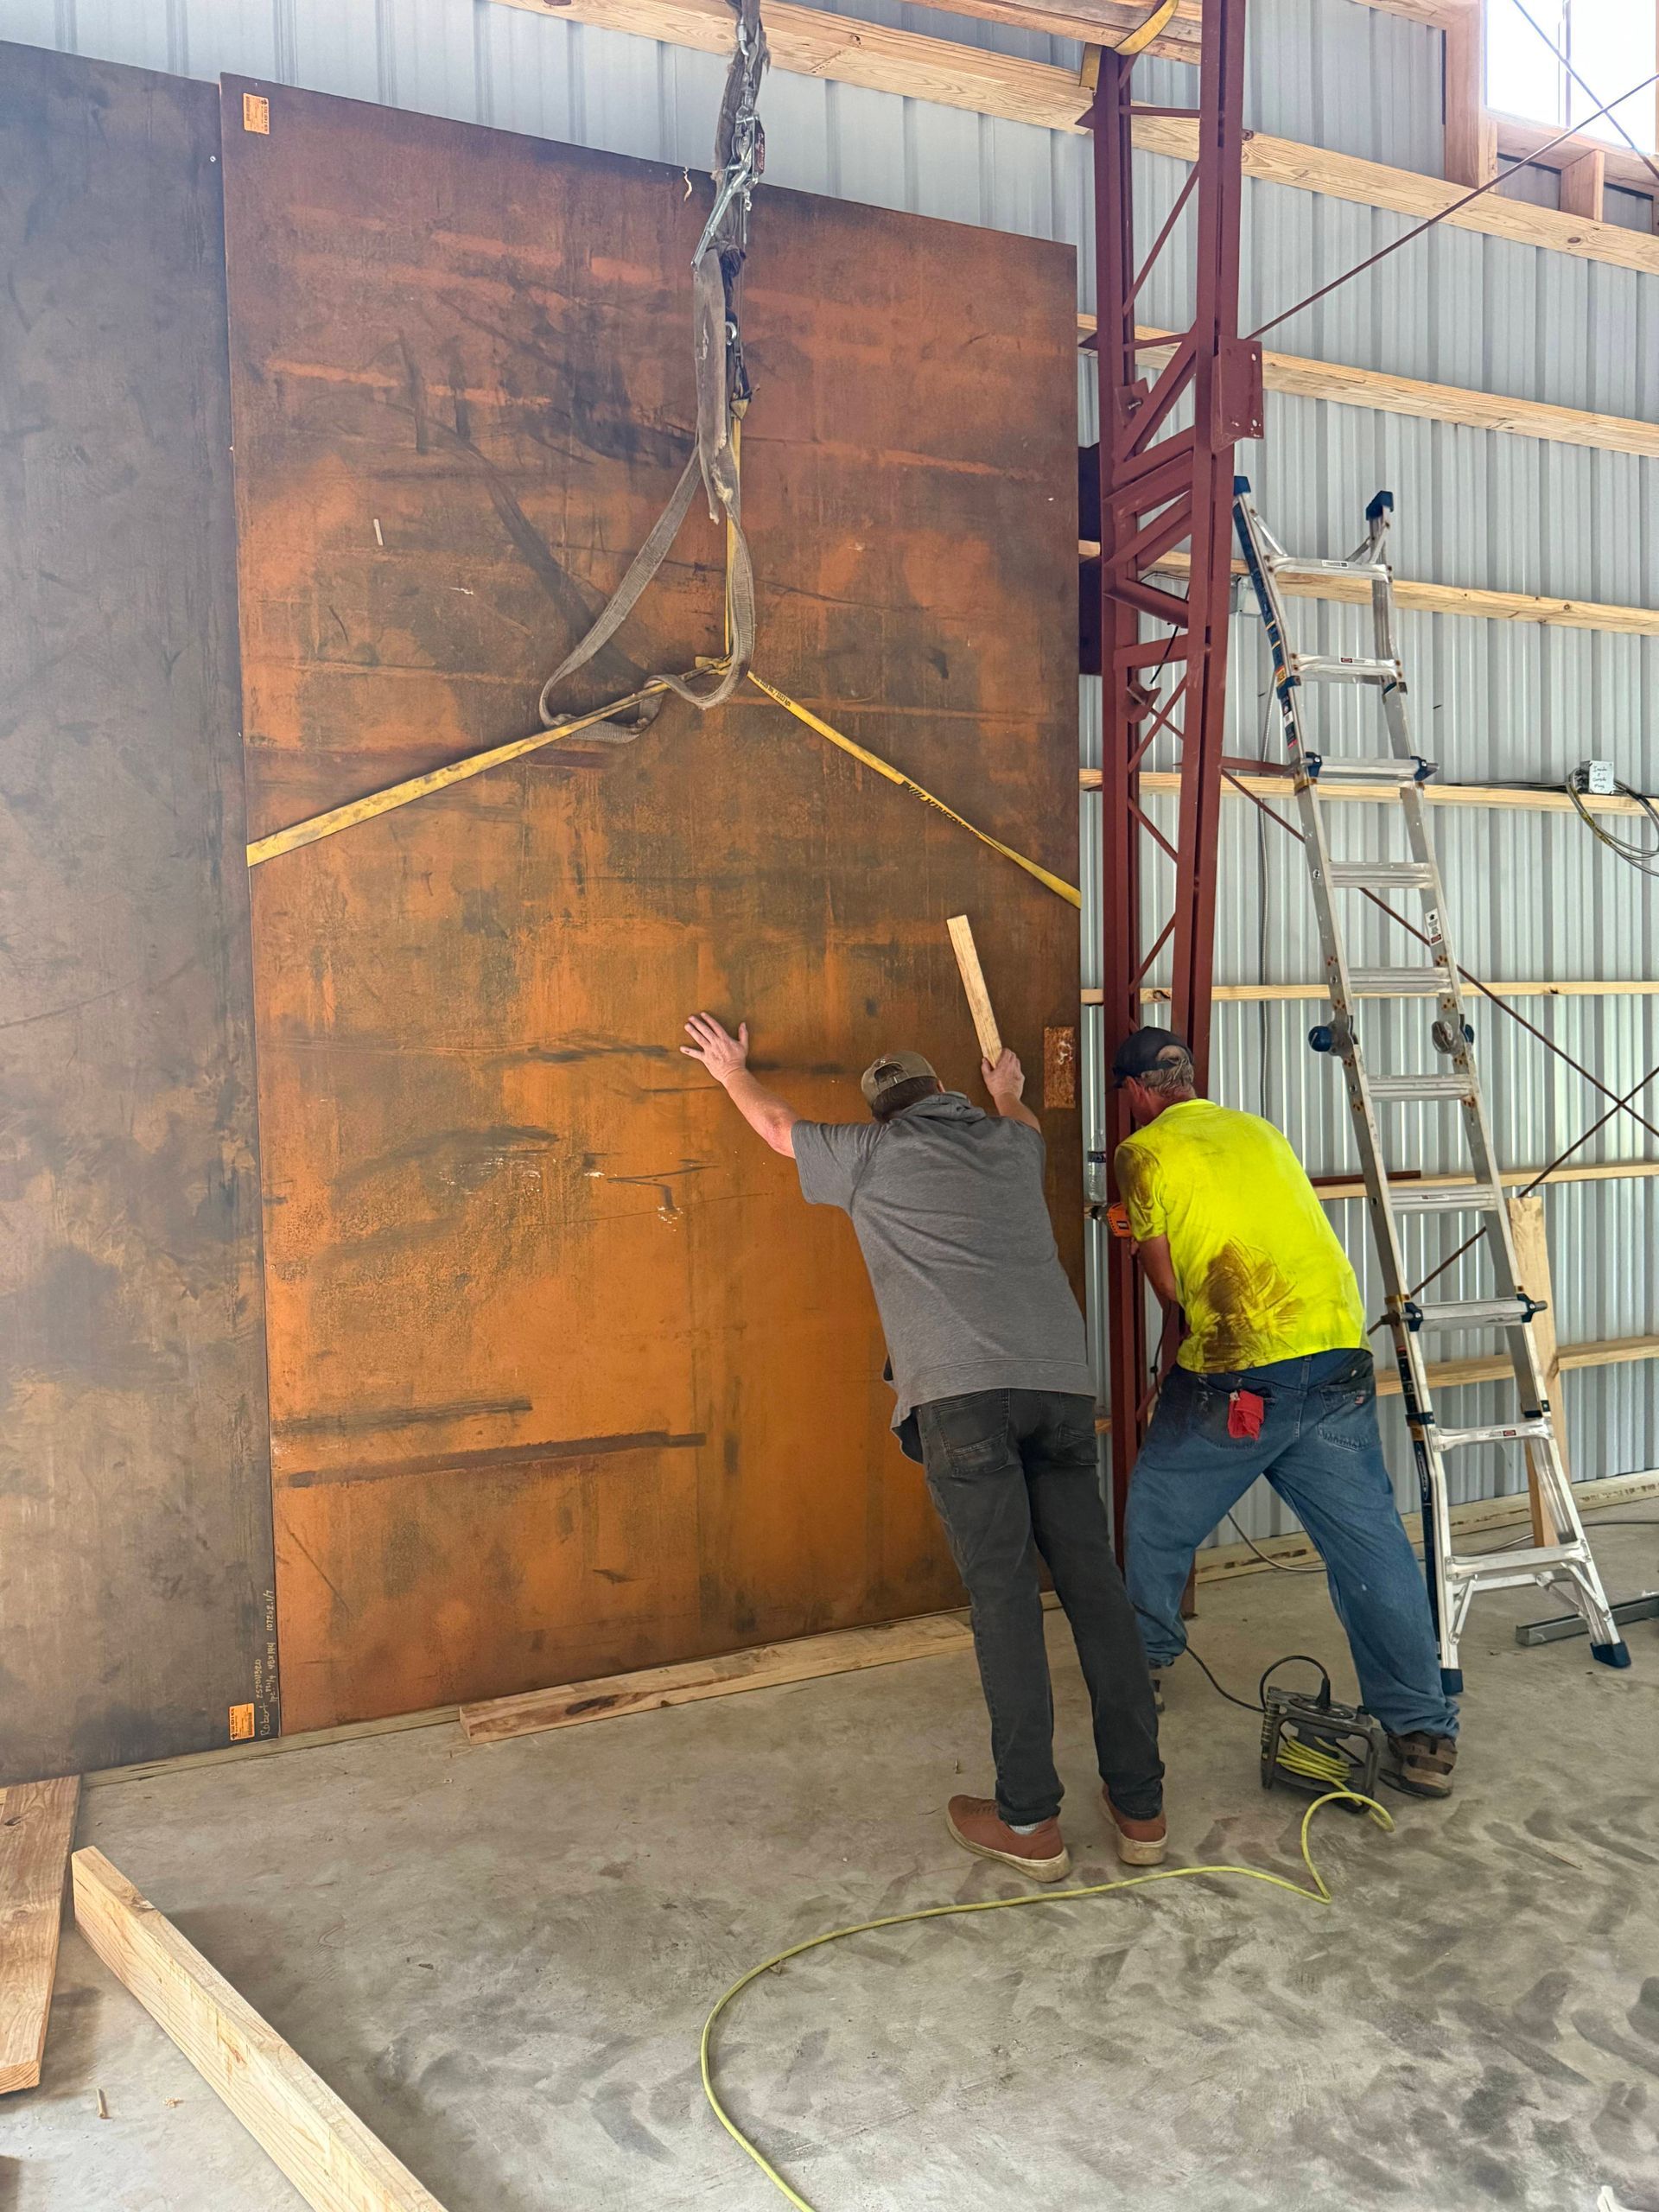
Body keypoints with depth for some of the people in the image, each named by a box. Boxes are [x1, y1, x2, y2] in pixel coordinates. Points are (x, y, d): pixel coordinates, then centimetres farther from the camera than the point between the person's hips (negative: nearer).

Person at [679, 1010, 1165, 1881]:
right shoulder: (1009, 1142, 25)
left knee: (1004, 1595, -3)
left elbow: (778, 1125, 32)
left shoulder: (872, 1151, 14)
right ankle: (1139, 1806, 14)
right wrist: (1007, 1091, 74)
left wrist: (733, 1071, 51)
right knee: (1093, 1584, 7)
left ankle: (1029, 1822, 3)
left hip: (961, 1391, -4)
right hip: (1060, 1378, 4)